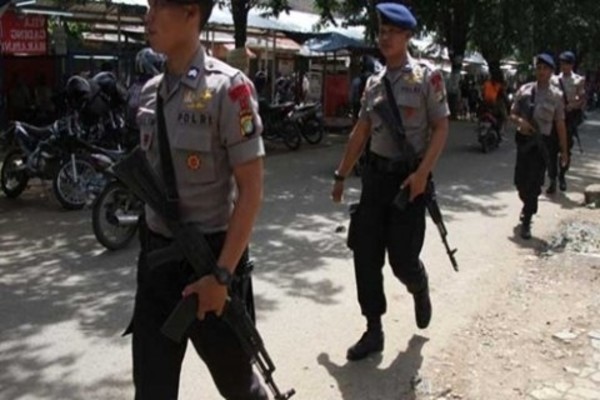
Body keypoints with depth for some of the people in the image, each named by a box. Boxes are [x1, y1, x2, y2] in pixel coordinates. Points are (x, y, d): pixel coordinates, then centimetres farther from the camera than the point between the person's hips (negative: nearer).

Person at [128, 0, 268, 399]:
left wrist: (222, 274, -18)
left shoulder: (227, 88, -14)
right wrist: (148, 247, 13)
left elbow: (251, 189, -15)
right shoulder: (150, 92, 5)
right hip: (155, 255, 5)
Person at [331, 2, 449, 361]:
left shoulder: (427, 77, -5)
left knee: (402, 258, -3)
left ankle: (420, 291, 35)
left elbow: (441, 128, -8)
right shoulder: (374, 82, 10)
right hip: (375, 174, 5)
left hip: (409, 177, -5)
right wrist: (342, 175, 14)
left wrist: (422, 173, -19)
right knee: (365, 254, 2)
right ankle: (374, 331, 16)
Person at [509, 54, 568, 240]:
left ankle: (526, 221, 6)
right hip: (523, 139, 2)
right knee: (520, 180, 10)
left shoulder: (556, 95, -2)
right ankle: (528, 206, 40)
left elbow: (560, 124, 2)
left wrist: (564, 151, 4)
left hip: (541, 142, -2)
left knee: (534, 182, -3)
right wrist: (520, 121, -15)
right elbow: (512, 114, 9)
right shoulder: (524, 90, 2)